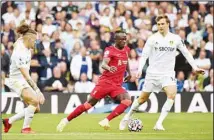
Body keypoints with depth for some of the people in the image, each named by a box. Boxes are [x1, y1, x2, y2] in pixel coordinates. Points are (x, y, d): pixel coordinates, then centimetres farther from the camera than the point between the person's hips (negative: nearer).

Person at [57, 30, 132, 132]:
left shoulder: (126, 50, 11)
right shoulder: (110, 50, -9)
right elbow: (103, 64, -28)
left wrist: (129, 73, 28)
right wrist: (109, 68, -48)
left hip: (117, 85, 5)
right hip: (105, 82, -5)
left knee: (127, 101, -22)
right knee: (90, 103, -4)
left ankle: (106, 121, -24)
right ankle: (66, 120, 9)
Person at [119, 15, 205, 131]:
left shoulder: (176, 39, 1)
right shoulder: (152, 39, -4)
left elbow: (186, 53, 10)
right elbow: (144, 55, -4)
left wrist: (195, 67, 5)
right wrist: (140, 70, -17)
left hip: (167, 73, 1)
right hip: (152, 73, -1)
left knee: (172, 94, -24)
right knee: (143, 98, 5)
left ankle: (159, 123, -21)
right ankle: (127, 117, 29)